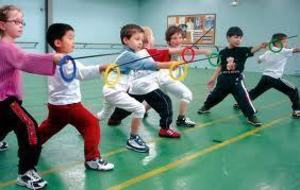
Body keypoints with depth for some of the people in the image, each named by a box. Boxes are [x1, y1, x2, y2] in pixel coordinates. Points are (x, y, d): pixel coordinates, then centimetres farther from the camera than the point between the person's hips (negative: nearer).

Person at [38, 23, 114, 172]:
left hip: (55, 104, 10)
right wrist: (103, 68, -50)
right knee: (92, 123, -12)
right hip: (68, 104, -10)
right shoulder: (65, 62, -21)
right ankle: (92, 159, -13)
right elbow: (83, 72, -38)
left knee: (50, 126, 29)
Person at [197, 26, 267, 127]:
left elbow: (252, 50, -24)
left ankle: (251, 116, -5)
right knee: (215, 94, 18)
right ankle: (206, 107, 44)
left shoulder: (242, 50, -6)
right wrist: (213, 78, 11)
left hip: (237, 79, -2)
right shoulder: (223, 52, -2)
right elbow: (220, 66, 7)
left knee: (243, 97, -16)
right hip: (224, 78, 2)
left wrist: (261, 46, -45)